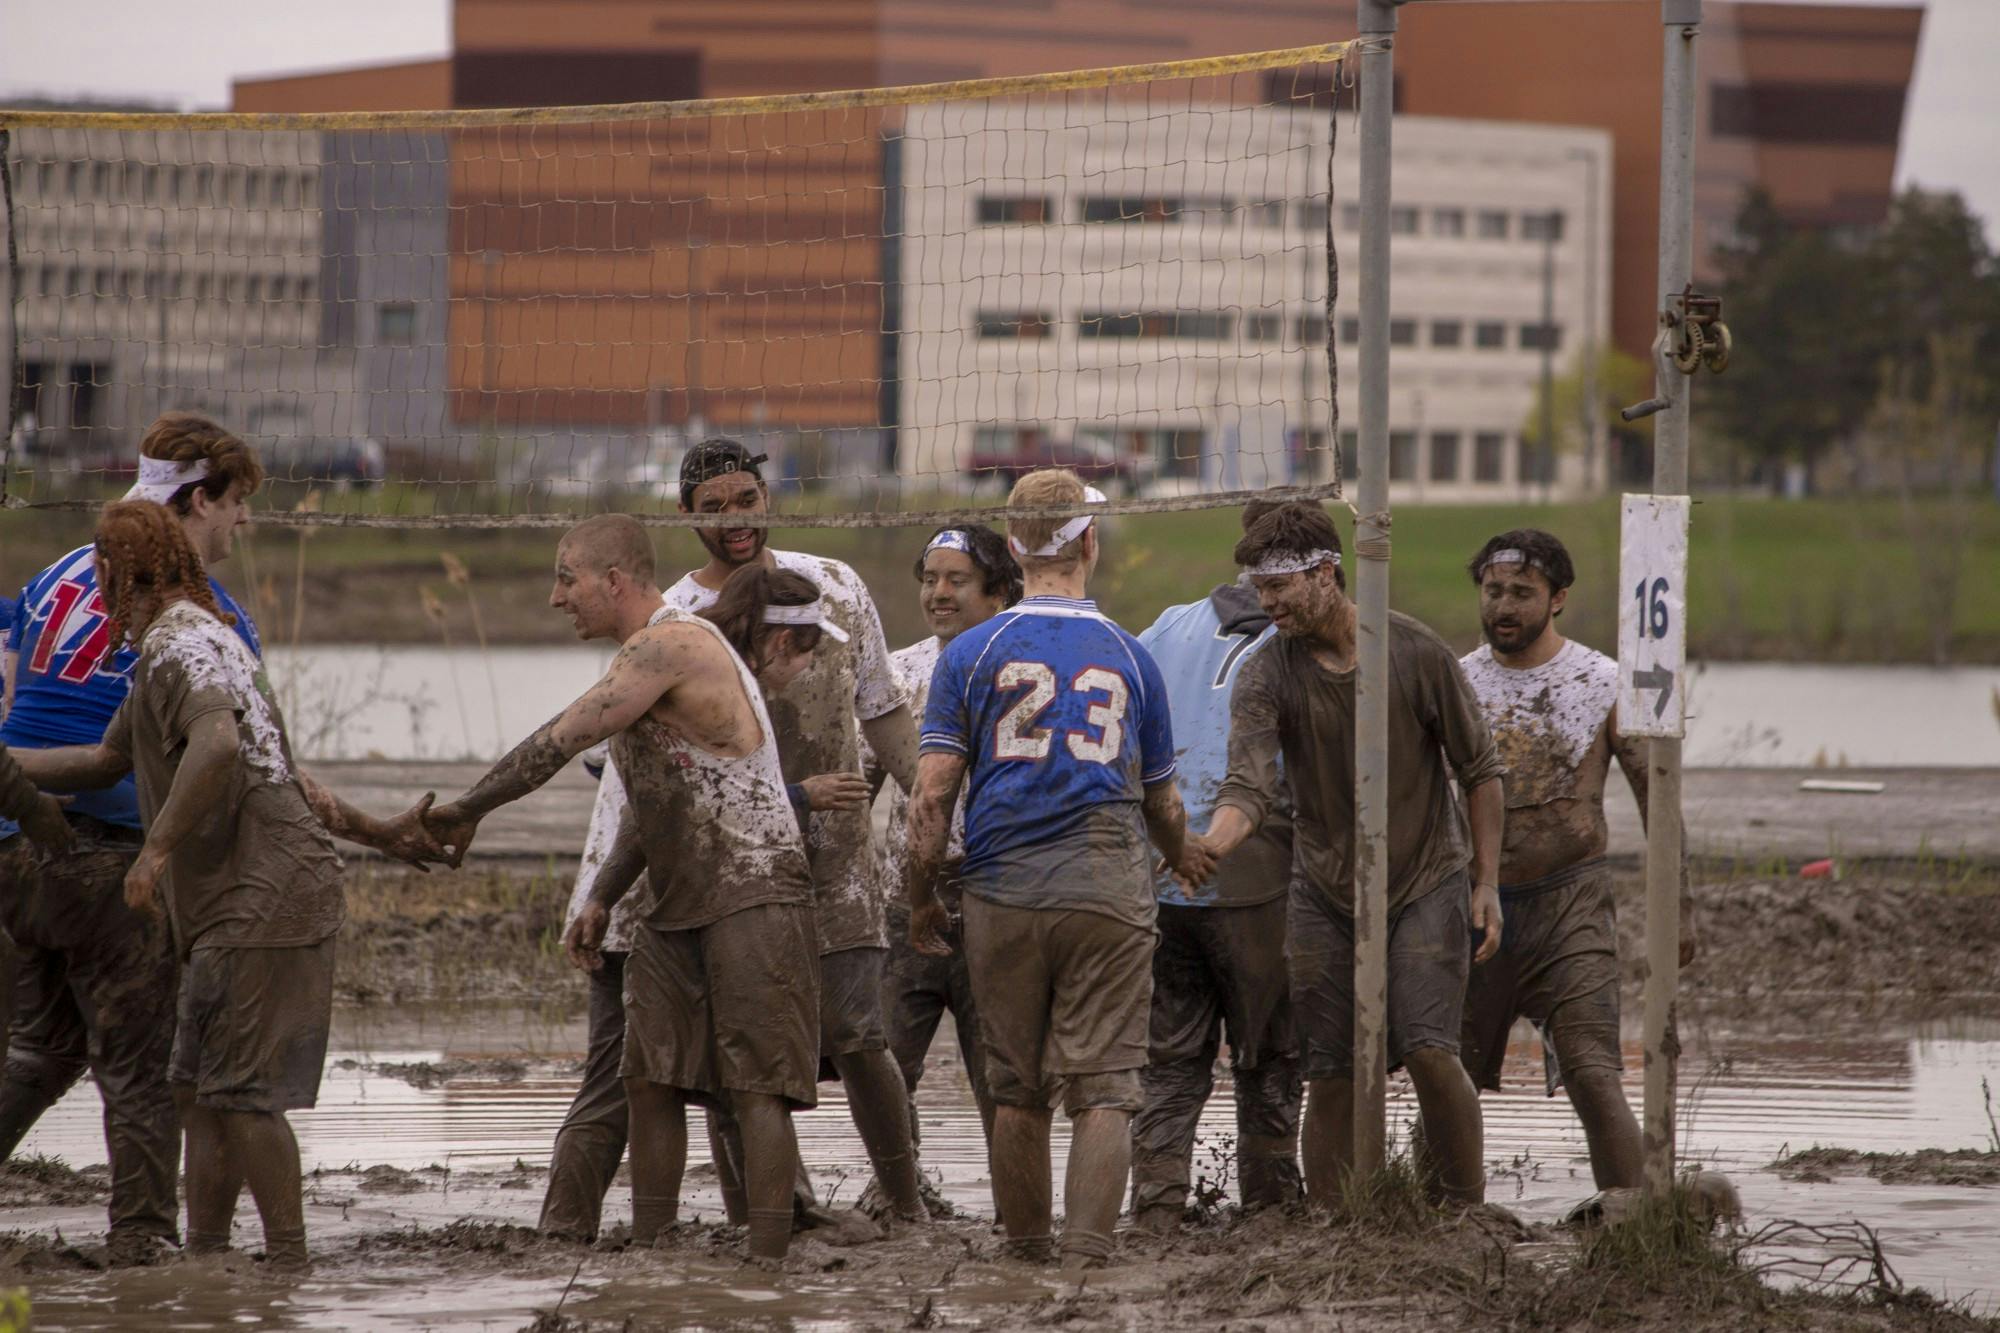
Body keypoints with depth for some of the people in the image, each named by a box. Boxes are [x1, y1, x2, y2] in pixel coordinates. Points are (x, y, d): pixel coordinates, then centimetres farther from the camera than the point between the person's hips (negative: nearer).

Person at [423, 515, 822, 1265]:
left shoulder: (670, 647, -16)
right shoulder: (656, 655, 16)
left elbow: (559, 742, -18)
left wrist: (467, 812, -9)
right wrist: (602, 900, 15)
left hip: (753, 900, -10)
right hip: (677, 908, 10)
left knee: (757, 1087, -9)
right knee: (648, 1078, 6)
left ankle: (767, 1263, -10)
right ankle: (647, 1252, 9)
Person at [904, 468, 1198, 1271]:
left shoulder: (973, 654, 2)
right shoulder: (1129, 658, 7)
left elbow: (933, 793, -3)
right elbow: (1162, 804, 17)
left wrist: (921, 900, 8)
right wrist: (1189, 869, 37)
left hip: (1003, 893, 1)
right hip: (1109, 894, -1)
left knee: (1017, 1091, 11)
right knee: (1103, 1090, -3)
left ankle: (1025, 1260, 18)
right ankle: (1087, 1259, -14)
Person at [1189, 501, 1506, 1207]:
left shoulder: (1415, 653, -8)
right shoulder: (1267, 676, -7)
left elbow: (1480, 770, 1)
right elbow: (1249, 786, -19)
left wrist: (1487, 882, -3)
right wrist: (1210, 845, -40)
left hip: (1426, 883, -2)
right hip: (1326, 897, 2)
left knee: (1429, 1052, -17)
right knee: (1331, 1080, 1)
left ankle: (1469, 1208, 0)